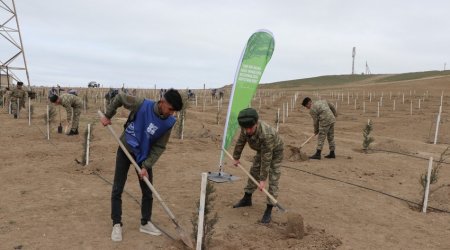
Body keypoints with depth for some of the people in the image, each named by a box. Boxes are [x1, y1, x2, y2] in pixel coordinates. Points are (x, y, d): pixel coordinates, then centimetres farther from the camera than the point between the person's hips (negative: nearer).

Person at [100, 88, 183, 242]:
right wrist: (107, 116, -4)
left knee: (148, 192, 8)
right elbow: (119, 97, -9)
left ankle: (145, 223, 26)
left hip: (144, 155, 2)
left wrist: (146, 166, -18)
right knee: (117, 190, 2)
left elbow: (159, 147, -12)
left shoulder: (169, 122, -18)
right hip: (126, 150, -2)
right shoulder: (142, 105, -25)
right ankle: (117, 224, 16)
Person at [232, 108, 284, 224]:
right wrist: (236, 157, 7)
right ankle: (247, 199, 31)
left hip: (275, 151, -6)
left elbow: (266, 159, -39)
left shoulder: (266, 134, -45)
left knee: (273, 179, -9)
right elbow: (240, 142, -5)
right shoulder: (246, 128, -26)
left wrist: (263, 179, -33)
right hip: (261, 150, 6)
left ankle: (269, 210, -2)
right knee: (253, 172, 15)